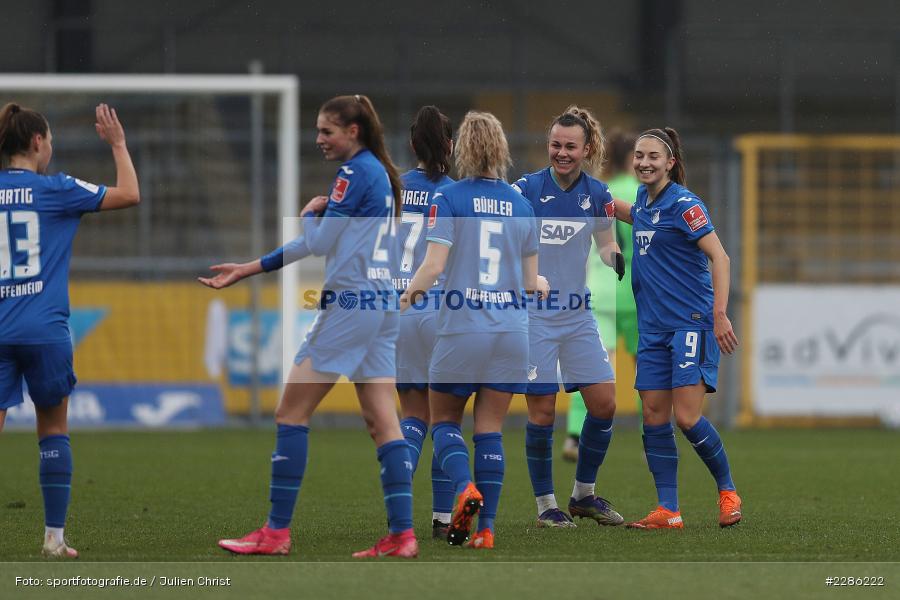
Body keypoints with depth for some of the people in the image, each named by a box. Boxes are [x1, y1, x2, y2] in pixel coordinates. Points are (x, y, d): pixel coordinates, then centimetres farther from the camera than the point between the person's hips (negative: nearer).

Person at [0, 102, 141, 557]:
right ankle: (54, 537, 16)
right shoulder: (53, 190, -2)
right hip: (45, 330, -2)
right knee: (53, 430, 14)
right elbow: (129, 194, 5)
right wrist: (117, 144, 16)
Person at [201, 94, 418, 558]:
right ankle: (402, 534, -2)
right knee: (381, 420, 5)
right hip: (382, 304, 9)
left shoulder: (355, 173, -12)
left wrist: (309, 211, 9)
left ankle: (276, 532, -1)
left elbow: (320, 241, -13)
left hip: (349, 305, -9)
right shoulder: (378, 172, 17)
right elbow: (319, 243, 19)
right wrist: (249, 269, 19)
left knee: (291, 414, -2)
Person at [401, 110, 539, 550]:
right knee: (490, 430, 7)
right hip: (511, 331, 3)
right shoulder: (521, 204, 7)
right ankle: (486, 527, 0)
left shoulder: (449, 198, -6)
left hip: (462, 329, -3)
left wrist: (410, 293, 7)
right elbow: (531, 280, 10)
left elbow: (433, 266, -13)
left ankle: (464, 486, -16)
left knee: (443, 420, 12)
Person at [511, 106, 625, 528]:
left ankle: (584, 494, 19)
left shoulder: (597, 194, 2)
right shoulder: (527, 188, -9)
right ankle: (545, 505, 9)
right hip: (533, 315, -4)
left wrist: (614, 256, -9)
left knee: (604, 402, 1)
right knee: (542, 412, -4)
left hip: (578, 315, 4)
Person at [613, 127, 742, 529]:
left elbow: (719, 257, -18)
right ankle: (667, 511, 4)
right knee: (654, 417, 2)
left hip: (691, 323, -8)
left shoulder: (683, 204, -12)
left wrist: (719, 314, -26)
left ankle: (727, 491, 9)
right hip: (653, 328, 8)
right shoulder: (645, 199, 11)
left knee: (687, 418, -13)